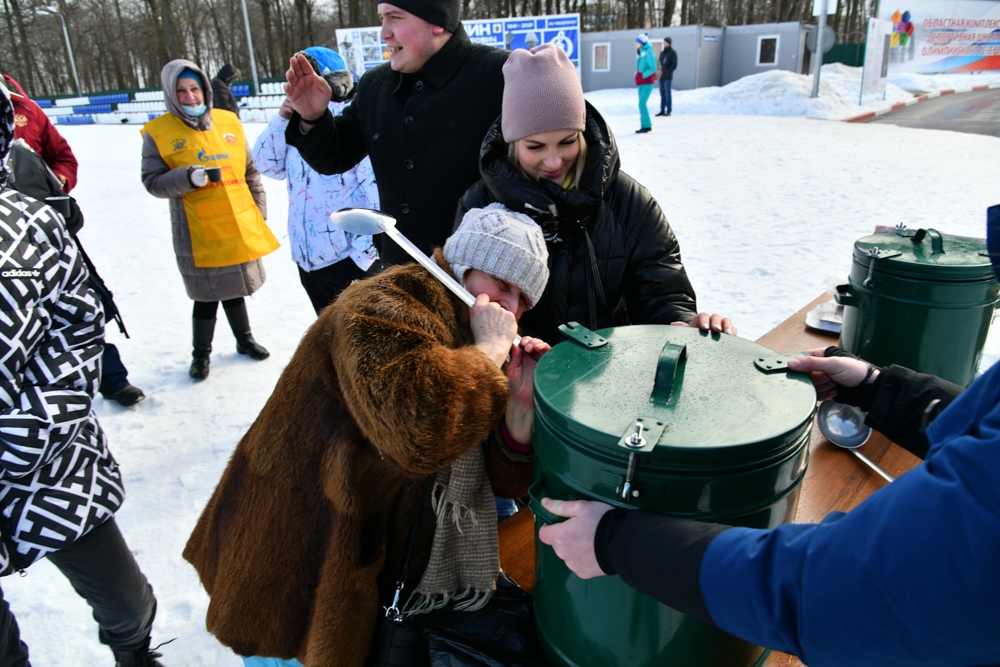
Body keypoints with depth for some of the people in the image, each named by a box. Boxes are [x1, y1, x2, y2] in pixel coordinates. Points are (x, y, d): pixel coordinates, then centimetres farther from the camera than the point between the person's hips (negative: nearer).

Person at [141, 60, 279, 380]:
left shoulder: (229, 122, 6)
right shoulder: (158, 133, -5)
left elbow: (250, 171, 12)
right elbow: (152, 182, -6)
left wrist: (259, 209, 8)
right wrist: (187, 178, -22)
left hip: (240, 228, 4)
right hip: (199, 234, -3)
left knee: (235, 288, 19)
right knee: (207, 296, 4)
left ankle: (245, 340, 40)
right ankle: (201, 354, 26)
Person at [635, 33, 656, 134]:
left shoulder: (648, 52, -11)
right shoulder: (639, 52, 12)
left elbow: (653, 68, -16)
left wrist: (643, 75, -15)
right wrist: (638, 76, 8)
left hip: (647, 82, -8)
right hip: (641, 82, 8)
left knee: (642, 104, -14)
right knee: (642, 104, 9)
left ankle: (647, 126, -9)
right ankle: (646, 125, 15)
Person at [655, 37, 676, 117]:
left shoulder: (672, 53, -2)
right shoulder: (662, 52, 17)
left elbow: (674, 65, -8)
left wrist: (665, 72, -15)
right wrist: (659, 71, 1)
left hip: (668, 77, -6)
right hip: (661, 77, 6)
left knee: (667, 94, -6)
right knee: (662, 94, 7)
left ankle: (669, 111, -2)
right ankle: (662, 110, 11)